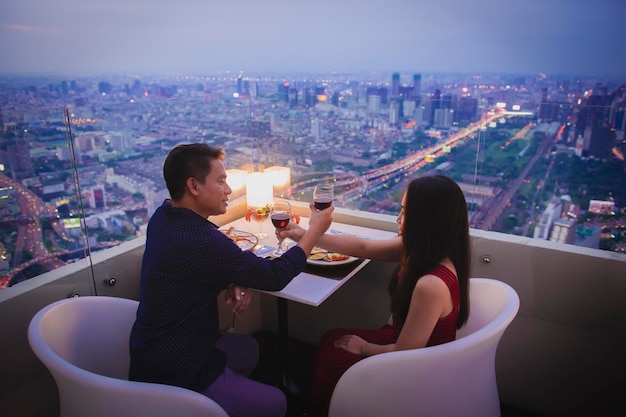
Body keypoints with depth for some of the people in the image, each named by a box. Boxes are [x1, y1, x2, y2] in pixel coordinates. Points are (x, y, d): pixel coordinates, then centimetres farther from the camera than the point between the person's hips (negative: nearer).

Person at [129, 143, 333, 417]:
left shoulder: (163, 216, -4)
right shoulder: (201, 240, -32)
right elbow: (276, 276, -20)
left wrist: (235, 282, -10)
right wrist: (315, 230, -8)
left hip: (153, 351, 9)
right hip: (173, 377, -9)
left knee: (249, 348, 25)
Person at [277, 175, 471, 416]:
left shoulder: (431, 285, -38)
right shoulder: (426, 249, -10)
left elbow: (404, 353, -27)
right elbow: (363, 248, 0)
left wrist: (364, 347, -7)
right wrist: (307, 236, 0)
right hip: (410, 345, 7)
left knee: (329, 352, 8)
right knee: (331, 339, 17)